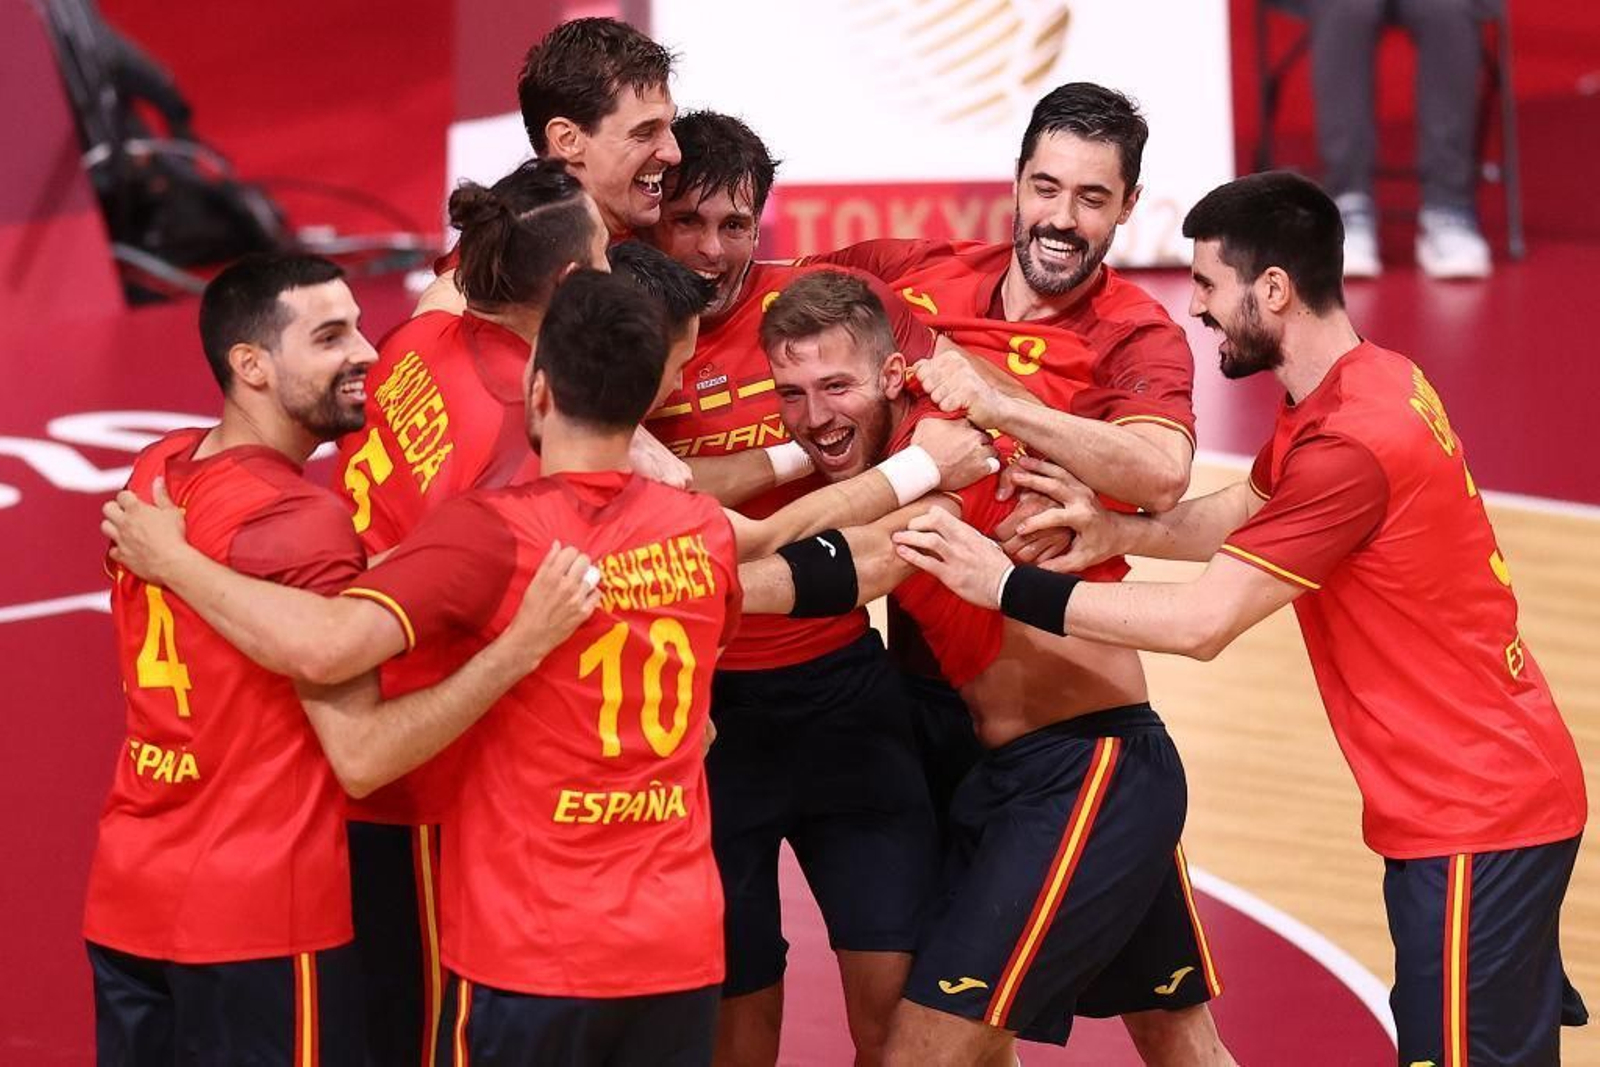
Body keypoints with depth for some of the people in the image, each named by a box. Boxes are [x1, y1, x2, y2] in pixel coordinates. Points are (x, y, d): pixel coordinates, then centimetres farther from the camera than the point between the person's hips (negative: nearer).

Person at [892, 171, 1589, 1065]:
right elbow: (1246, 512, 17)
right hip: (1507, 794, 10)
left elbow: (1200, 622, -23)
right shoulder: (1373, 382, 7)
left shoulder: (1351, 443, -24)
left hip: (1475, 820, -10)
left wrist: (1007, 586, -18)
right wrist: (1120, 535, -1)